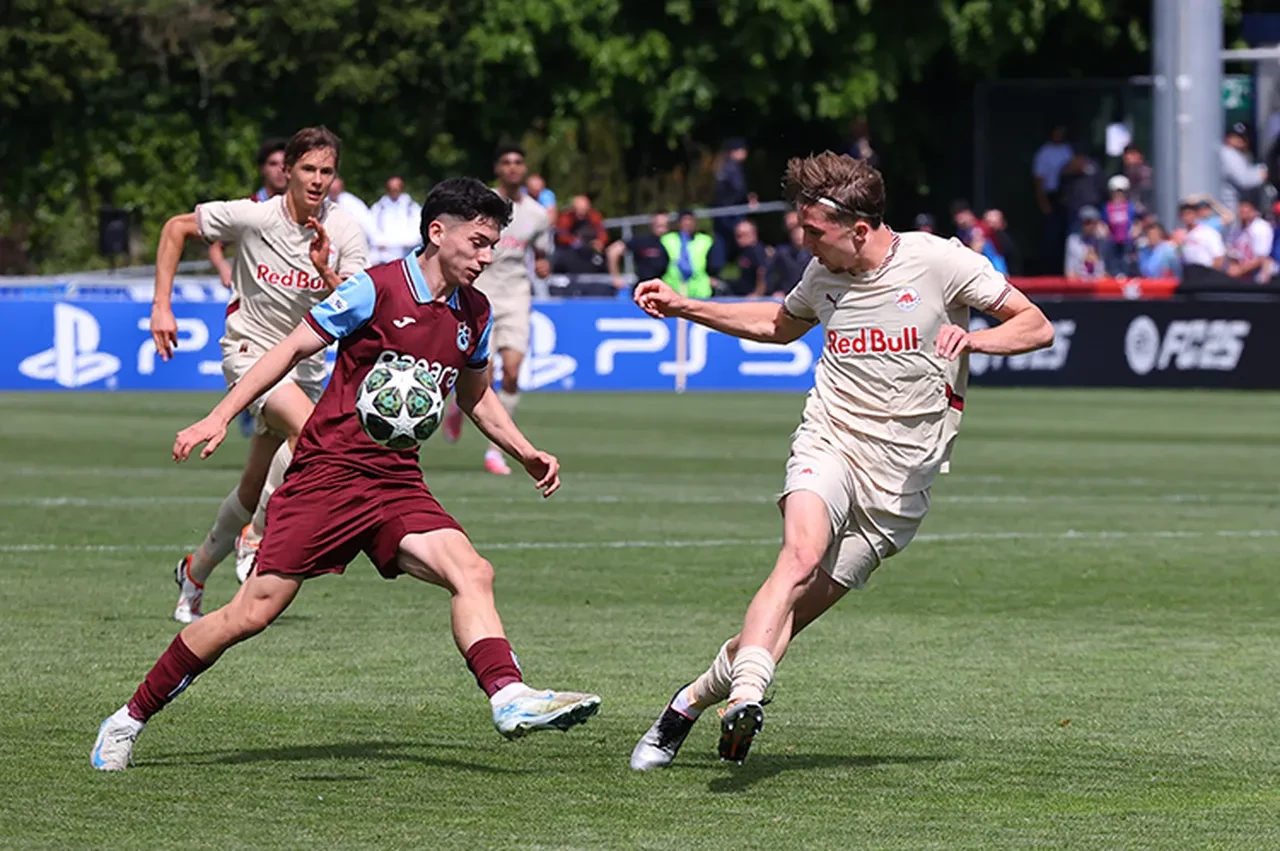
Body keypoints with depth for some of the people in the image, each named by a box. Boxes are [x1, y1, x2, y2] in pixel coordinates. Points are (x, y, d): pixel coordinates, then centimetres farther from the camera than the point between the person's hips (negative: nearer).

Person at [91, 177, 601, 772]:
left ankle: (510, 699, -32)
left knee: (471, 572, -20)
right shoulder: (376, 289, -11)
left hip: (398, 484, 6)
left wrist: (527, 453, 17)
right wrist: (219, 417, -10)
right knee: (253, 612, -7)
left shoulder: (475, 314, 9)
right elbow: (291, 350, -6)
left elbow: (476, 395, 27)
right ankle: (131, 717, 6)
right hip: (327, 471, -6)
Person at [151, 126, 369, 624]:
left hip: (305, 363, 4)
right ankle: (255, 537, -18)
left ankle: (196, 570, 31)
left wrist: (326, 274, -32)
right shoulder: (252, 217, -14)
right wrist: (162, 305, -6)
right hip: (251, 350, -4)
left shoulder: (346, 234, -9)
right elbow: (177, 228, -1)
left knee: (254, 490, 9)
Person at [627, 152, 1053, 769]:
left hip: (900, 476, -2)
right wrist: (682, 307, 24)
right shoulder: (824, 275, 7)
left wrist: (971, 339, -22)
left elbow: (1036, 326, -2)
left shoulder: (940, 261, -6)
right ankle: (746, 696, -44)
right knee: (802, 553, -30)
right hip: (828, 443, 2)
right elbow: (780, 325, 30)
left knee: (801, 608, -4)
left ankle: (692, 701, 13)